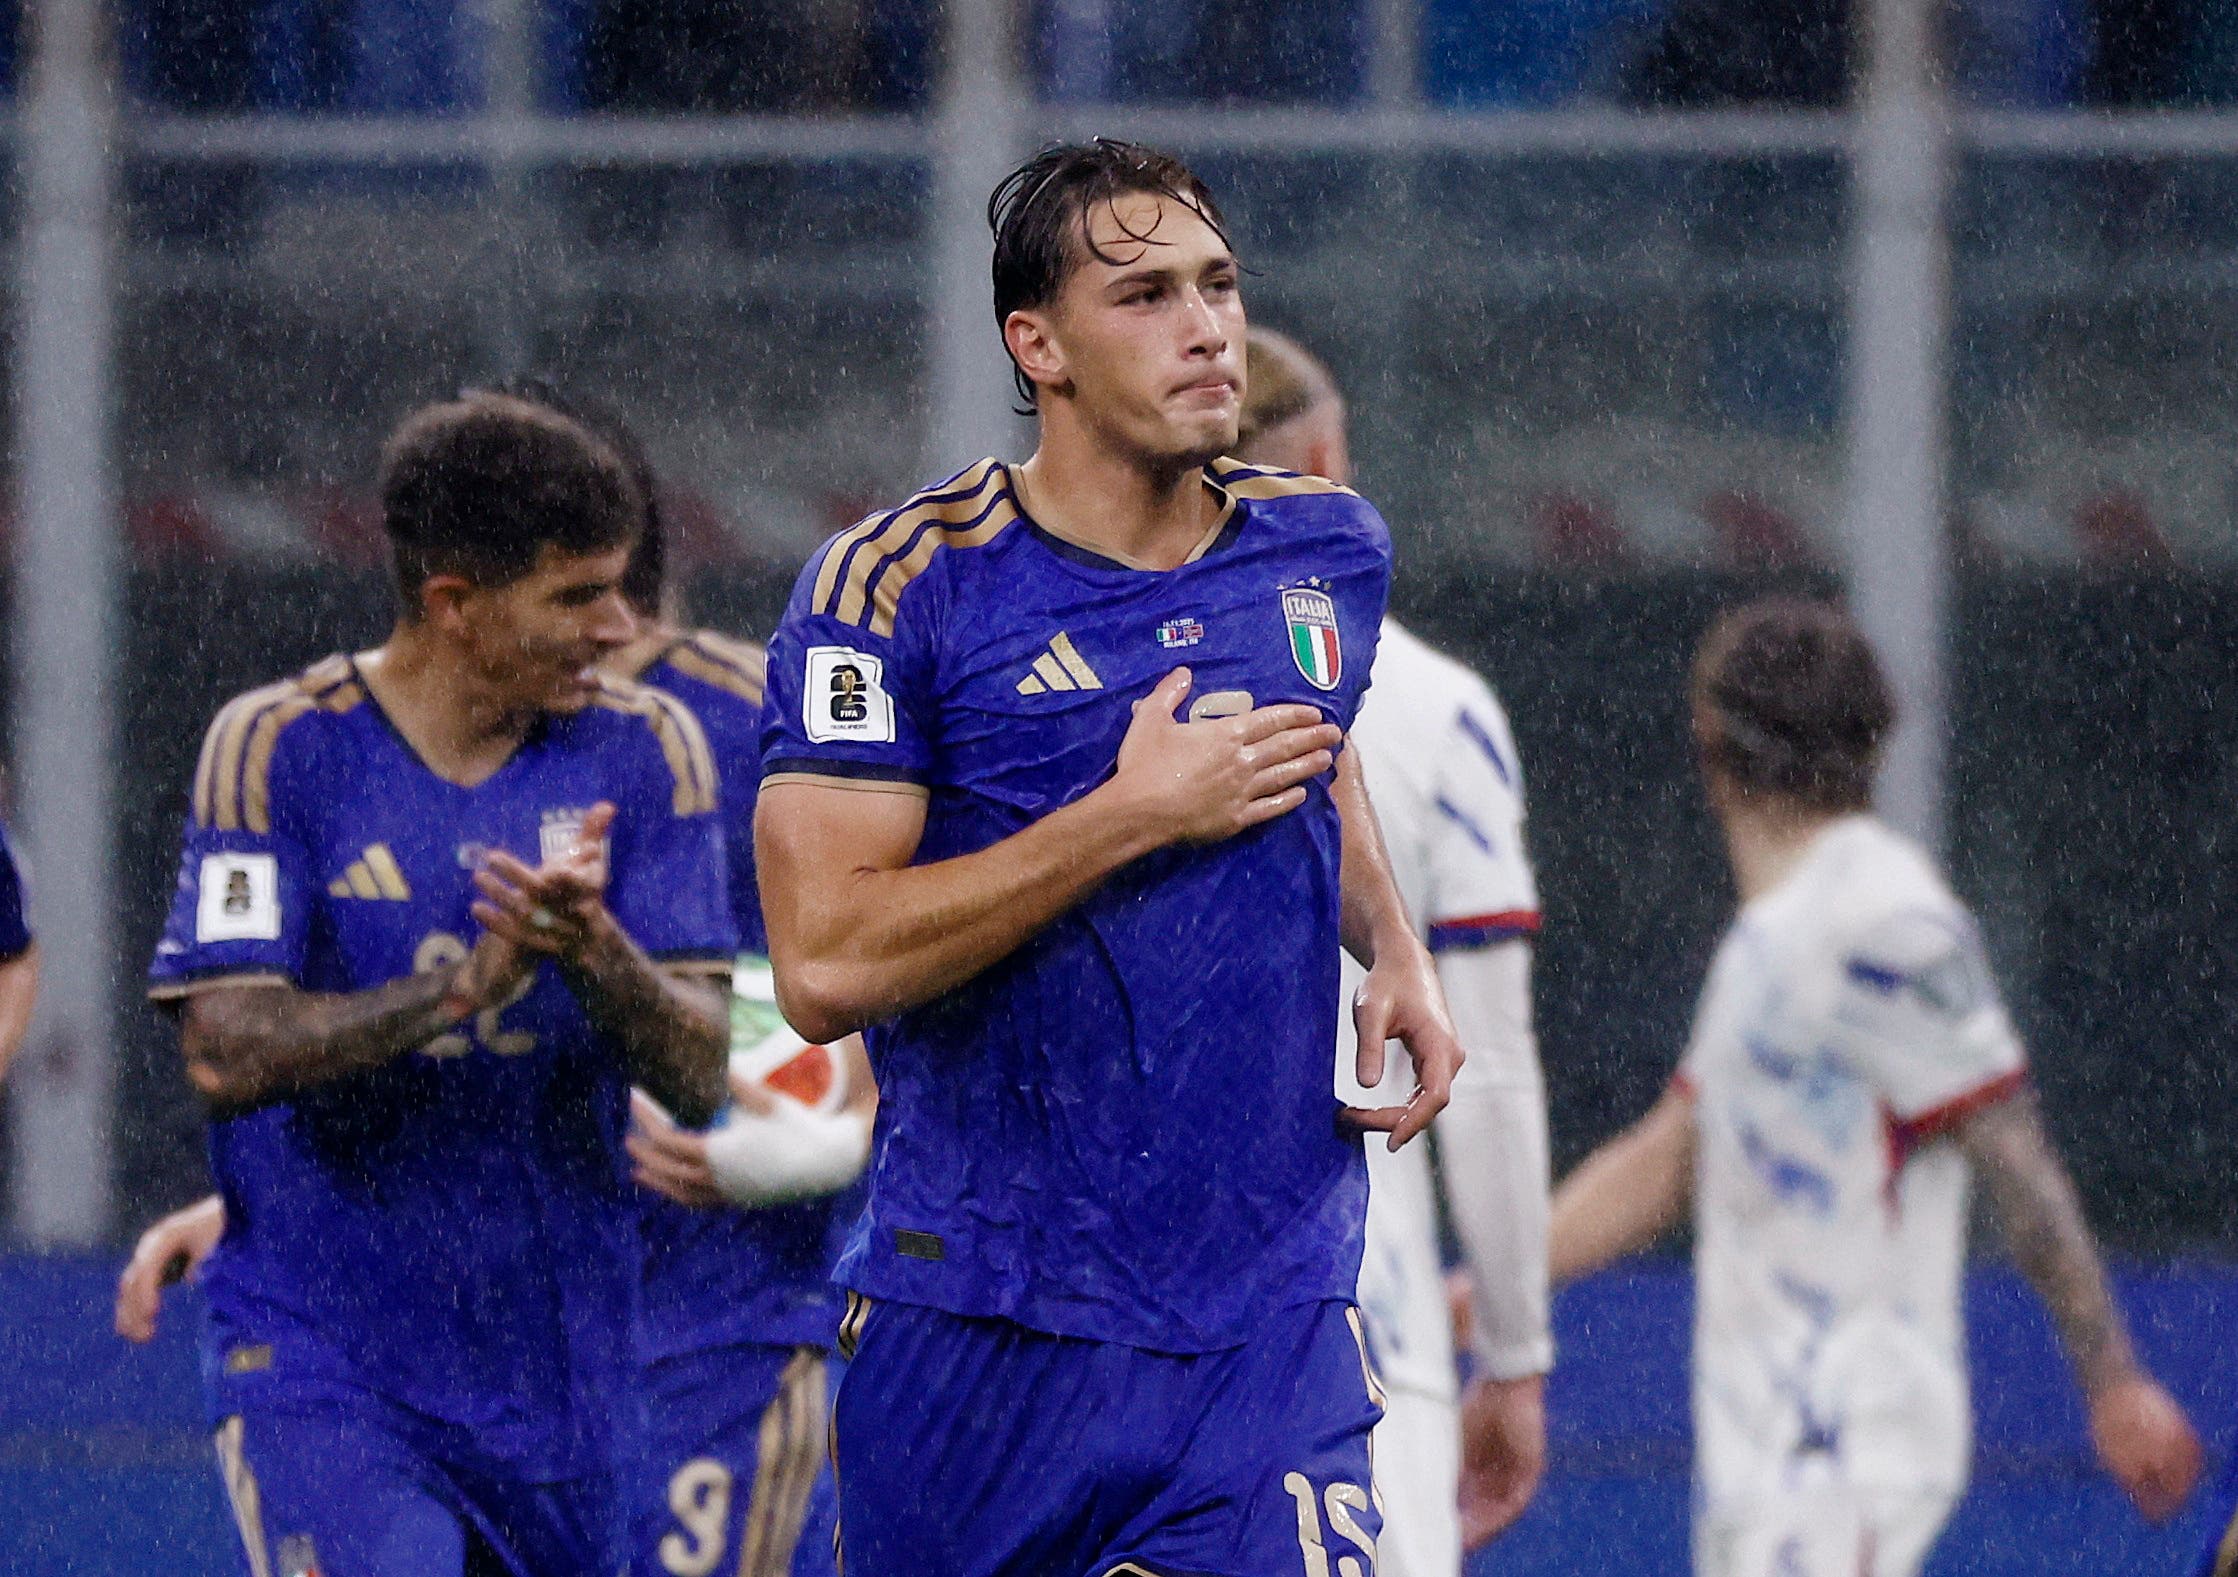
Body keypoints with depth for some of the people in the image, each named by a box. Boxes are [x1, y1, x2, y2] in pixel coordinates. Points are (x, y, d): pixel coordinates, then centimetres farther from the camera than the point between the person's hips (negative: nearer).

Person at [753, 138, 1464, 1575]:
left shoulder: (1328, 552, 8)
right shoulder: (900, 587, -9)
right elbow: (827, 964, -18)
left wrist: (1397, 957, 12)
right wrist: (1139, 816, -17)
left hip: (1267, 1332, 2)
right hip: (976, 1332, -2)